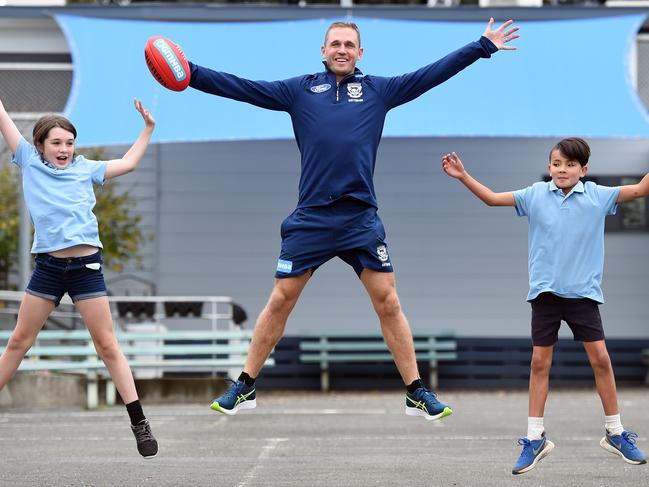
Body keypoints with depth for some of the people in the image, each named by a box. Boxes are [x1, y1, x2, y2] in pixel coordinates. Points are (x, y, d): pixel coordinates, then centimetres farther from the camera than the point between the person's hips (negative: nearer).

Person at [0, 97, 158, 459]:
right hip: (48, 266, 0)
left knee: (107, 345, -1)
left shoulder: (85, 168, 10)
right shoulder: (30, 162, 8)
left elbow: (128, 163, 22)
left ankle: (140, 424, -1)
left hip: (86, 266, 0)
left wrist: (148, 128, 17)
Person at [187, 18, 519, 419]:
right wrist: (189, 73, -3)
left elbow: (434, 73, 10)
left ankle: (417, 393, 8)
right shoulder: (299, 90, 9)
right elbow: (241, 87, 5)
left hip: (361, 218, 0)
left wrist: (484, 46, 8)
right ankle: (245, 387, 14)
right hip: (310, 218, 0)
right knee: (280, 300, 4)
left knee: (388, 302, 1)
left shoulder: (379, 90, 11)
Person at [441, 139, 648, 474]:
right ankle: (535, 438, 8)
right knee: (540, 362, 2)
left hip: (583, 292, -1)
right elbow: (493, 198, 5)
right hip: (545, 291, 1)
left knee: (600, 358, -2)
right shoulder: (536, 195, 0)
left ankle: (615, 433, 12)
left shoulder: (597, 196, -3)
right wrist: (463, 177, -4)